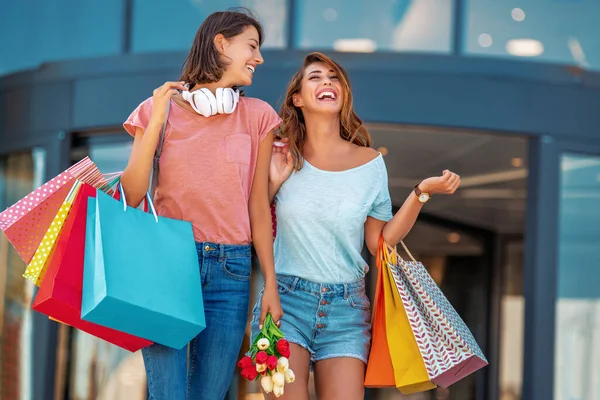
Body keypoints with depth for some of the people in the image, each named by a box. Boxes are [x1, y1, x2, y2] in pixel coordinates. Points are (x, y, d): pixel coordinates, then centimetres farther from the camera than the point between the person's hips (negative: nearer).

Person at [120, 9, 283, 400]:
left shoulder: (257, 116, 7)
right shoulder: (161, 108, 5)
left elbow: (258, 206, 8)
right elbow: (131, 198, -1)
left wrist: (271, 284, 4)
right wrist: (156, 123, -7)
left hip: (230, 269, 2)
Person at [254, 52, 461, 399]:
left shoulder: (370, 163, 4)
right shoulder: (283, 158, 2)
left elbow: (380, 242, 5)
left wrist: (421, 194, -3)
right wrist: (272, 182, -9)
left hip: (346, 307, 1)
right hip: (285, 299, -1)